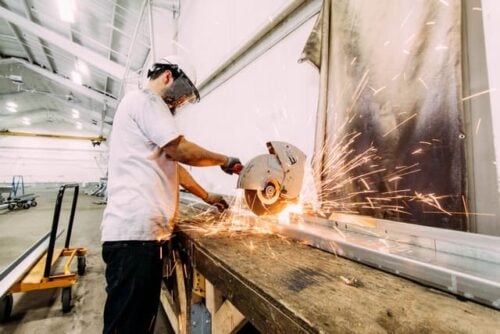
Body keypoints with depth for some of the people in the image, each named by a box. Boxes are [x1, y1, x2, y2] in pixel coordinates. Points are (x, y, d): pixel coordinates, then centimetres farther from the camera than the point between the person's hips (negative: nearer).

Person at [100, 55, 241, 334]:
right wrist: (225, 160, 1)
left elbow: (172, 165, 27)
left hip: (146, 229, 10)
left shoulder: (149, 108, 28)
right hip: (135, 231, -10)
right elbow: (180, 150, -15)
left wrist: (207, 197, 26)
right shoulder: (144, 100, -4)